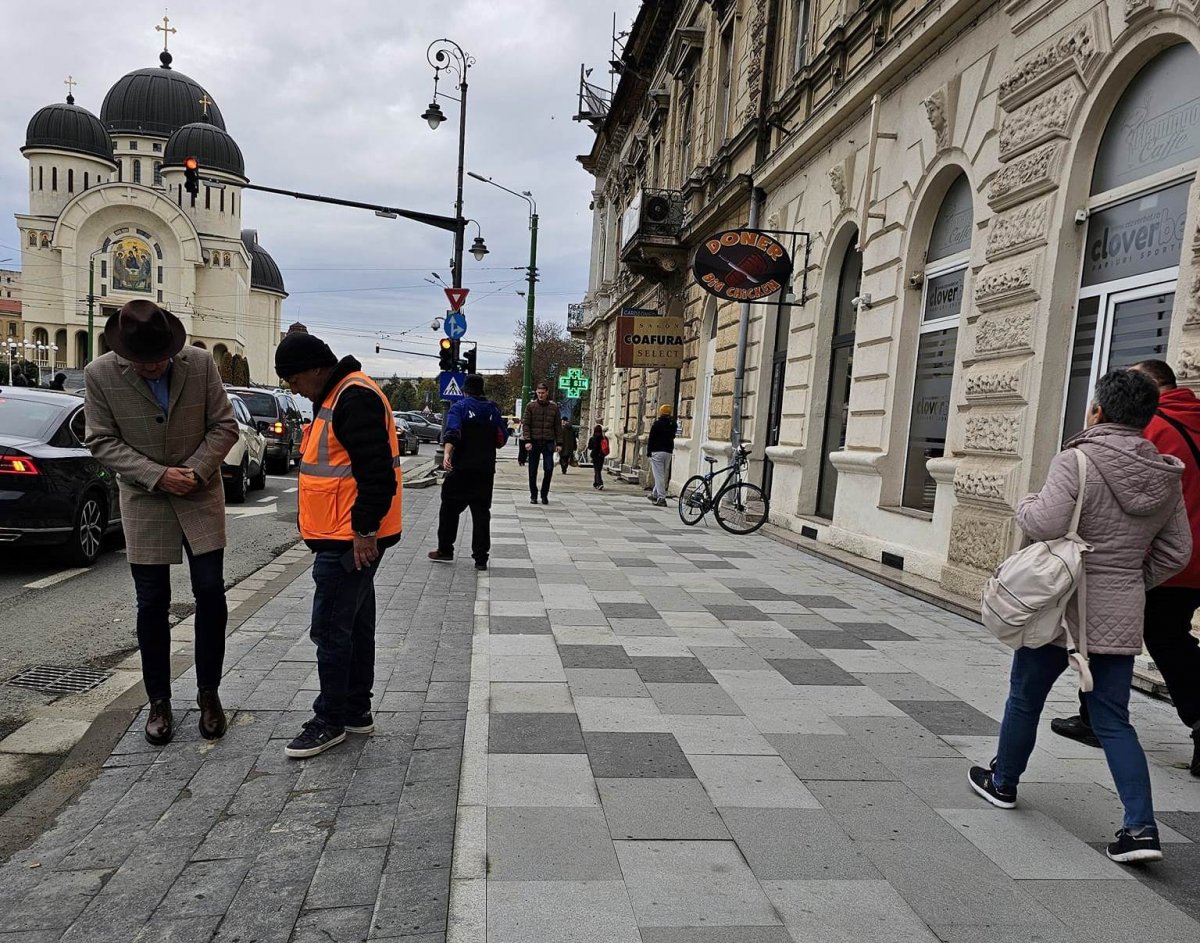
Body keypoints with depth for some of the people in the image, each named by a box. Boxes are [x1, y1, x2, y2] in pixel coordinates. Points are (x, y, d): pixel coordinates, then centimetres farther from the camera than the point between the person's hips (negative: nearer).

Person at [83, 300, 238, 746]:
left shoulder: (201, 363, -9)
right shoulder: (100, 374, -10)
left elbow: (224, 426, -4)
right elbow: (101, 441, -6)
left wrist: (196, 471, -16)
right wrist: (157, 475, -17)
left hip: (200, 495, 0)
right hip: (144, 500, 0)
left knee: (210, 595, -1)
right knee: (152, 604, 5)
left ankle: (208, 693, 16)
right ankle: (159, 702, 20)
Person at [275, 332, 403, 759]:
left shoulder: (354, 399, -18)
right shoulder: (335, 397, 16)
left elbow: (378, 471, -24)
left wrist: (364, 531, -22)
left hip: (350, 540, -11)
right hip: (346, 537, 11)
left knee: (331, 628, -2)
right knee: (355, 624, 16)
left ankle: (331, 721, 11)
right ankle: (356, 710, 27)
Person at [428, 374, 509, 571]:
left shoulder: (460, 407, -3)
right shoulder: (493, 409, 9)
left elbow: (453, 432, -21)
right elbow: (502, 439, 10)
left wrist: (447, 454, -33)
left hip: (461, 468, -3)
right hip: (486, 470, 4)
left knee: (450, 508, 10)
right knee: (481, 512, 5)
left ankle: (445, 551, 16)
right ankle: (481, 558, 3)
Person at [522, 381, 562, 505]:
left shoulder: (554, 407, 6)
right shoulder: (531, 406, 3)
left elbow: (558, 426, 8)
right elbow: (525, 424, 0)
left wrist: (559, 443, 2)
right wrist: (527, 440, -11)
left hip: (548, 442, 0)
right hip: (534, 442, 0)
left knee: (549, 469, -8)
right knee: (533, 471, 5)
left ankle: (544, 495, 8)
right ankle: (533, 496, 17)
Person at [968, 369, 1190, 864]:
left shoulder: (1078, 460, -15)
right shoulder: (1165, 475, 6)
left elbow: (1045, 524, -24)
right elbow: (1176, 552, 9)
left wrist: (1025, 505, -4)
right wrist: (1131, 582, 19)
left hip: (1065, 605, -5)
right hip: (1122, 616, 5)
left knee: (1025, 696, 15)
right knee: (1113, 718, 12)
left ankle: (1003, 782, 33)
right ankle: (1141, 826, 5)